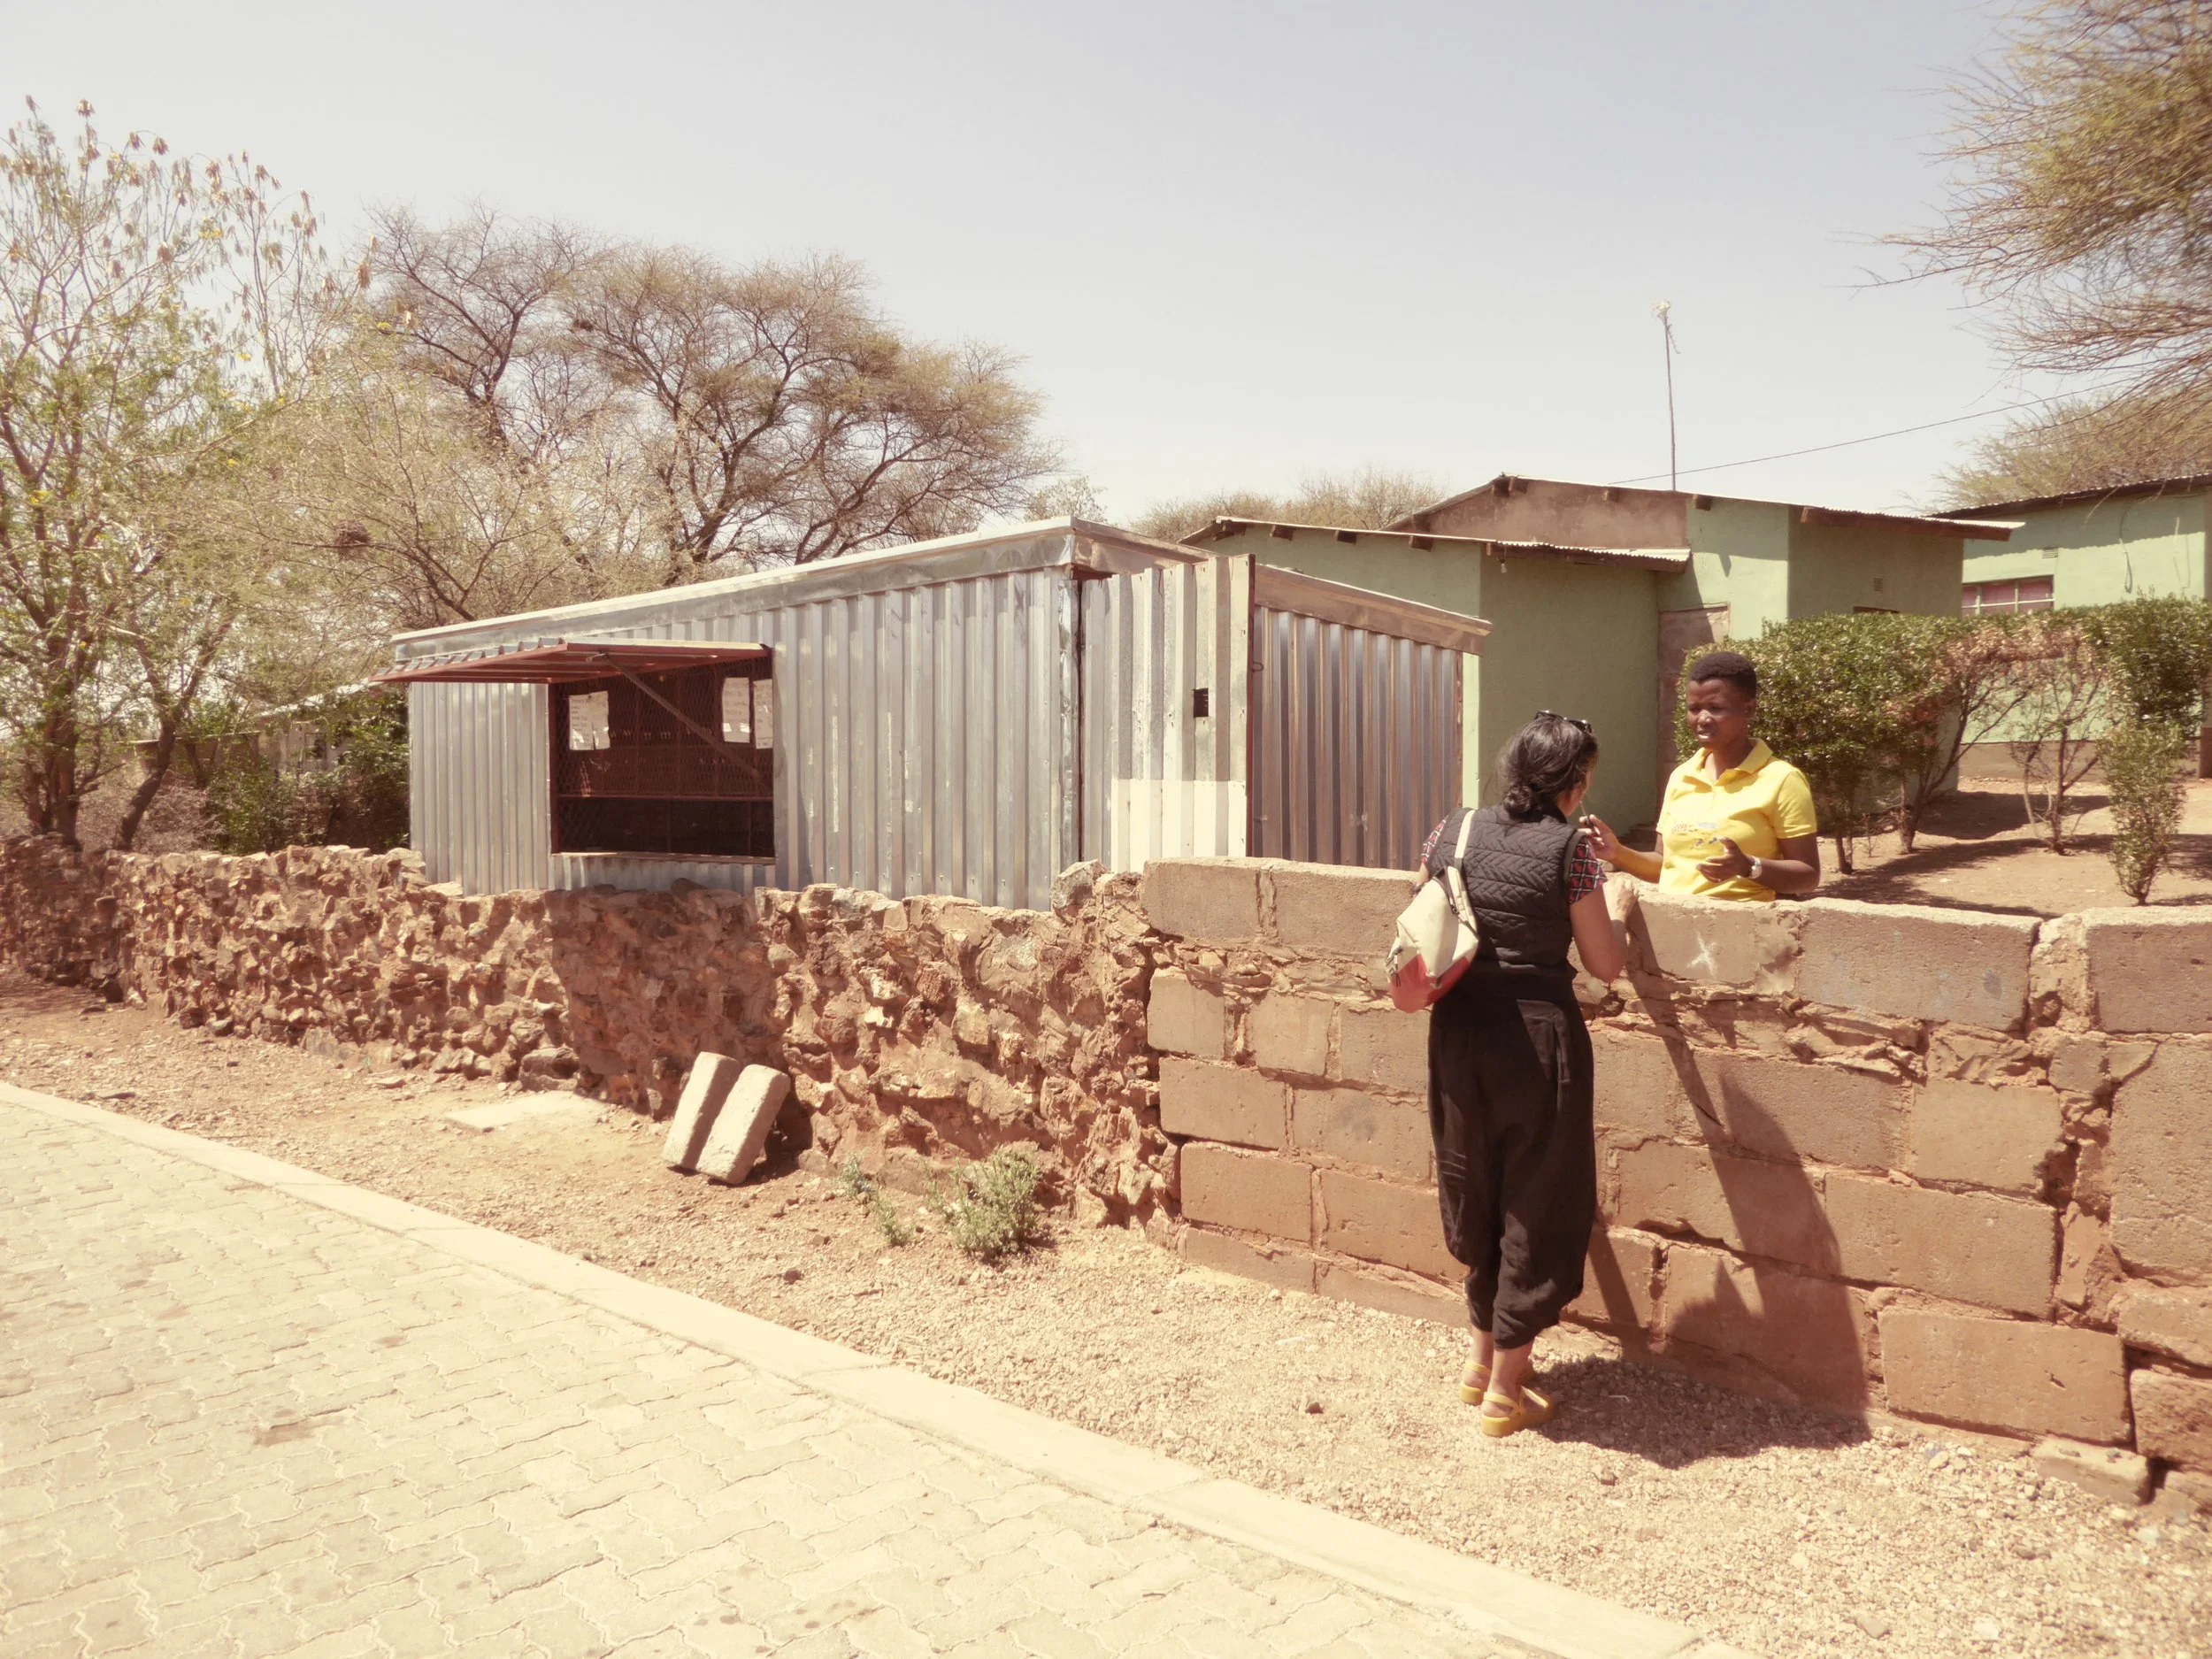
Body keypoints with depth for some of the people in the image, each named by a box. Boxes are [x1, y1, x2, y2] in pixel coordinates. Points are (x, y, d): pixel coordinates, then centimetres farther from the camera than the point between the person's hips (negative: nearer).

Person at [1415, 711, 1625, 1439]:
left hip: (1459, 1031, 5)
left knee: (1481, 1195, 21)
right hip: (1537, 1035, -5)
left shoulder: (1452, 831, 1)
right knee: (1539, 1208, 9)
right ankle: (1504, 1392, 15)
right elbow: (1605, 964, -4)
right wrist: (1616, 907, 13)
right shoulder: (1571, 849, -11)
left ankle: (1483, 1358, 35)